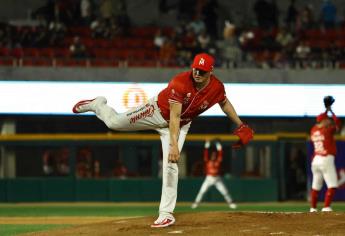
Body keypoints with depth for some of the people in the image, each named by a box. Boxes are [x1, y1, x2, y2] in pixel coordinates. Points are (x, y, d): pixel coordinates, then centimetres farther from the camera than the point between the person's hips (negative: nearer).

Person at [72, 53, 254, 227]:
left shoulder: (217, 88, -22)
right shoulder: (181, 83, -36)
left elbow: (224, 102, 4)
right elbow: (174, 117, -38)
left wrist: (240, 125, 6)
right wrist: (173, 145, -47)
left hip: (182, 125, 2)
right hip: (158, 112, -2)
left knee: (170, 165, -10)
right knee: (114, 122, 3)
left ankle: (166, 214, -4)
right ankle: (97, 104, 39)